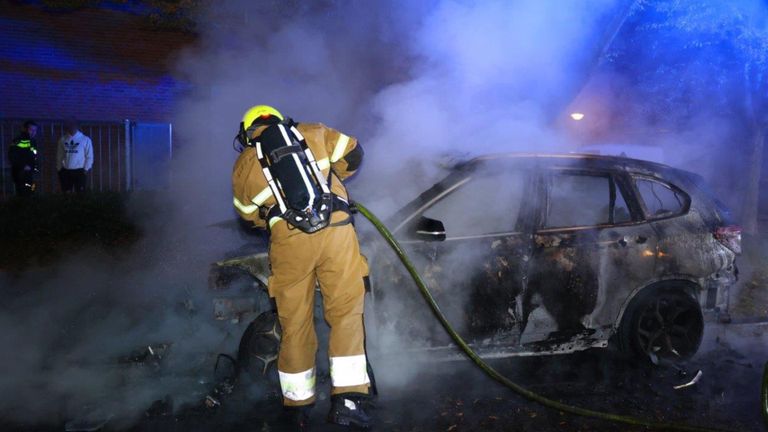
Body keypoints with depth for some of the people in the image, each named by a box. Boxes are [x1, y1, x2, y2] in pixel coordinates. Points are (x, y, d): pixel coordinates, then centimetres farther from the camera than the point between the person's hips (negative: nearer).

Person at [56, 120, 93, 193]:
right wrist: (59, 169, 8)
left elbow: (89, 156, -2)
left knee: (80, 193, -2)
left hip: (79, 171, -3)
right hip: (65, 171, 3)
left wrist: (86, 169, -6)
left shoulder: (85, 139, -2)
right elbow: (59, 155, 12)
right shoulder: (63, 140, 7)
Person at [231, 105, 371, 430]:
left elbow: (251, 215, 25)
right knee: (346, 314, 7)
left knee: (295, 324, 12)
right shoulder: (311, 133, 18)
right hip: (336, 230, 0)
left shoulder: (243, 164, 18)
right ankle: (347, 400, 2)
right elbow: (353, 154, 18)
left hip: (289, 240, 1)